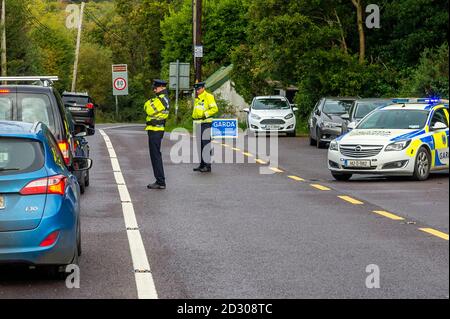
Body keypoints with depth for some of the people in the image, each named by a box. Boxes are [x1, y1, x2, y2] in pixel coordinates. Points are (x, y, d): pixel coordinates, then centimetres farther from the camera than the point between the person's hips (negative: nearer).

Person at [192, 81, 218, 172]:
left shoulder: (208, 97, -8)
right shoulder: (197, 98, 19)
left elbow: (215, 109, -14)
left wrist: (205, 114, -20)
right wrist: (194, 118, 19)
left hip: (206, 123, -9)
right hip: (198, 124, 9)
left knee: (206, 144, -12)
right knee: (200, 145, 11)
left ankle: (208, 165, -12)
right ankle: (202, 165, 18)